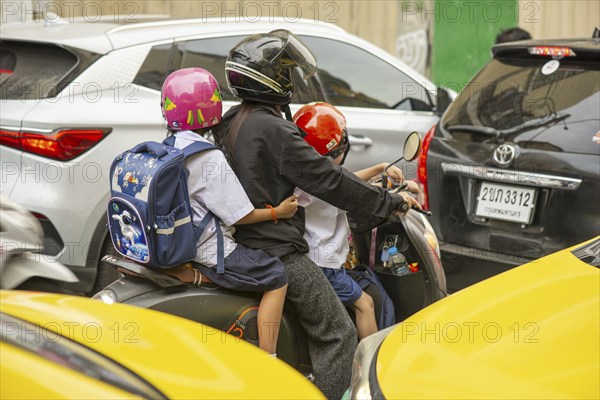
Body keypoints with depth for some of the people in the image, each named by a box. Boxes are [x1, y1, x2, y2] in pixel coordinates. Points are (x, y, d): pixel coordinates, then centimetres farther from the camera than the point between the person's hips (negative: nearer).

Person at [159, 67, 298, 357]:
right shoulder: (210, 159, -19)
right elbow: (239, 215, -15)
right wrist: (277, 212, 0)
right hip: (209, 253, -8)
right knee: (277, 278, 0)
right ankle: (266, 364, -5)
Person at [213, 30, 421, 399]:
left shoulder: (229, 123, 11)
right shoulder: (273, 129, -18)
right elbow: (327, 180, -18)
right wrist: (390, 202, -9)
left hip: (245, 241, 10)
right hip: (279, 251, -10)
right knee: (339, 334, -6)